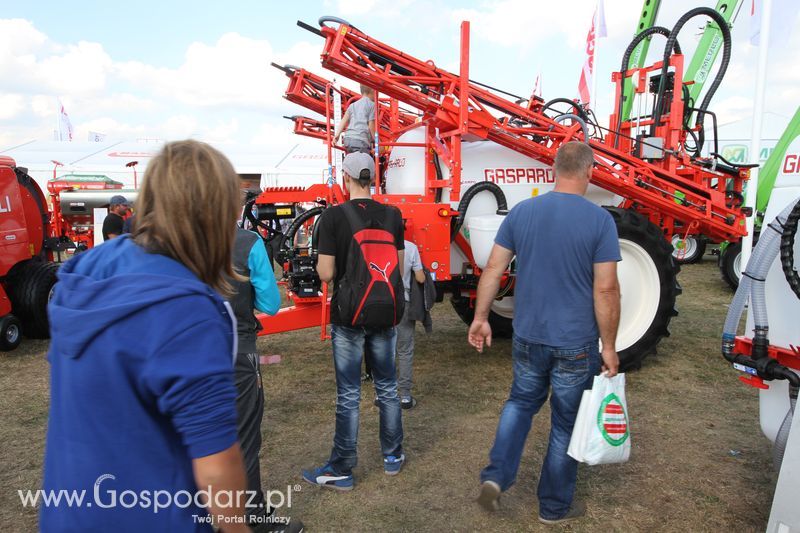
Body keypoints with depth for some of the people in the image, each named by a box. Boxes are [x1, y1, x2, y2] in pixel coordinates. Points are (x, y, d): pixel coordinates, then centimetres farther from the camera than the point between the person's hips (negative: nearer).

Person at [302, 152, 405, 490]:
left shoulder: (334, 216, -12)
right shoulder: (392, 215, 0)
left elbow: (325, 273, -13)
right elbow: (399, 265, 7)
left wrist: (322, 260, 7)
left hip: (348, 316, -3)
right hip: (385, 315, 4)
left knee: (348, 395, 5)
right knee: (387, 387, 17)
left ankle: (341, 470, 16)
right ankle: (393, 457, 31)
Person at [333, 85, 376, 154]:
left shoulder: (353, 105, 23)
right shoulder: (372, 105, 6)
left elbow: (344, 120, 9)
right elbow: (371, 126, -1)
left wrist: (337, 134, 0)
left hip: (348, 139, 7)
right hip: (361, 141, -7)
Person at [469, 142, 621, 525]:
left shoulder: (521, 212, -2)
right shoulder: (599, 220, -12)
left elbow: (493, 269, -1)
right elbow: (606, 289, -14)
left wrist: (480, 317, 8)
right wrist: (609, 346, -5)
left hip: (528, 337, 3)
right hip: (575, 345, -3)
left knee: (521, 402, 26)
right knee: (566, 423, 14)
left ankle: (496, 476, 13)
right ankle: (554, 507, 29)